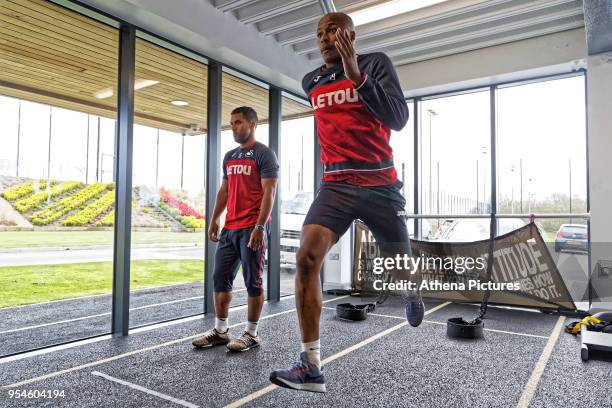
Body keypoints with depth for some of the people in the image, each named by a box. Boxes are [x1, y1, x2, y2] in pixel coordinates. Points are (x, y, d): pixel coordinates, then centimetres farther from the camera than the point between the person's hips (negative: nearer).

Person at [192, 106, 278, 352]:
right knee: (220, 278, 9)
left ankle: (251, 334, 11)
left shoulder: (264, 154, -5)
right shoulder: (229, 157, 18)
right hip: (229, 228, 8)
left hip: (252, 228, -7)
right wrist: (214, 220, 14)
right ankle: (220, 330, 20)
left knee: (253, 281, 0)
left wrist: (259, 227, -19)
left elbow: (269, 192, -12)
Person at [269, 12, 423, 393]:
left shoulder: (376, 63, -2)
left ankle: (412, 292, 51)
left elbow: (399, 119, -14)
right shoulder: (311, 82, 11)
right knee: (307, 257, -20)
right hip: (335, 185, 3)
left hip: (380, 185, -2)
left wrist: (357, 76, -22)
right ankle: (312, 366, -13)